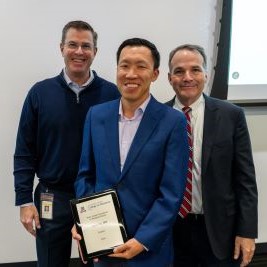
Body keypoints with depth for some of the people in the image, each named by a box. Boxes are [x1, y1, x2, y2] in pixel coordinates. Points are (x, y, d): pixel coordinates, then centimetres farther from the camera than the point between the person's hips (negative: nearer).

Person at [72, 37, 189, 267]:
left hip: (149, 248, -3)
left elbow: (172, 193, -11)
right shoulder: (96, 115, 2)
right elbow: (86, 174, 7)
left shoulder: (173, 121, -10)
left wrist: (143, 241, -16)